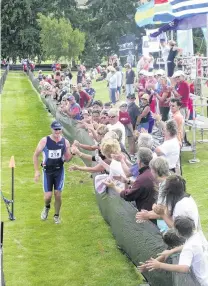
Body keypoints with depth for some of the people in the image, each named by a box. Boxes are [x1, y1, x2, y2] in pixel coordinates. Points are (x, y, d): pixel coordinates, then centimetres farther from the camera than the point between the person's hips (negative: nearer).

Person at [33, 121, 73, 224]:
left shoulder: (65, 142, -5)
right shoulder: (44, 141, -10)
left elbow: (67, 158, 4)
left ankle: (56, 215, 21)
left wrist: (72, 153, -19)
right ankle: (46, 207, 33)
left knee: (58, 194, -1)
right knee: (48, 196, -3)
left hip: (59, 170, 1)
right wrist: (36, 171, -7)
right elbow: (35, 155, -2)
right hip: (47, 171, -1)